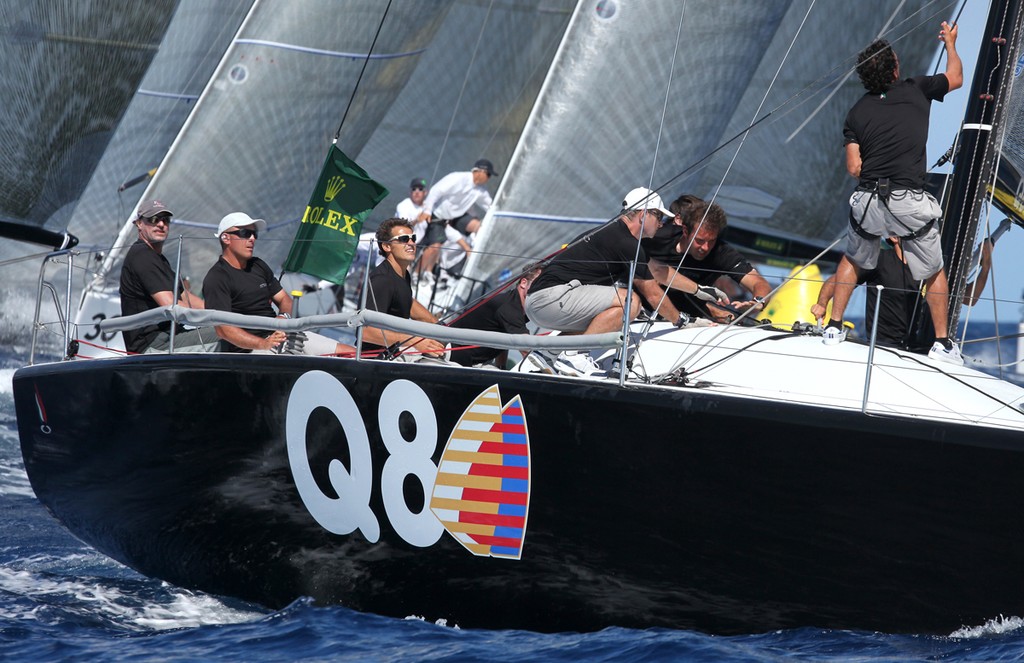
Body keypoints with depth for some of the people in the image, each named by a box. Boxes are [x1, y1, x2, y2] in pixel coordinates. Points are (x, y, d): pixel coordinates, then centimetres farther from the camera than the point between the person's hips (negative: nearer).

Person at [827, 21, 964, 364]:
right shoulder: (917, 90, 2)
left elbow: (854, 168, 2)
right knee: (934, 273, 16)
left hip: (868, 200, 2)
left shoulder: (857, 112, 6)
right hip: (910, 203, -2)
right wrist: (950, 43, 39)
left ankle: (834, 327, 27)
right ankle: (942, 343, 16)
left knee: (853, 261, 28)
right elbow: (955, 77, 22)